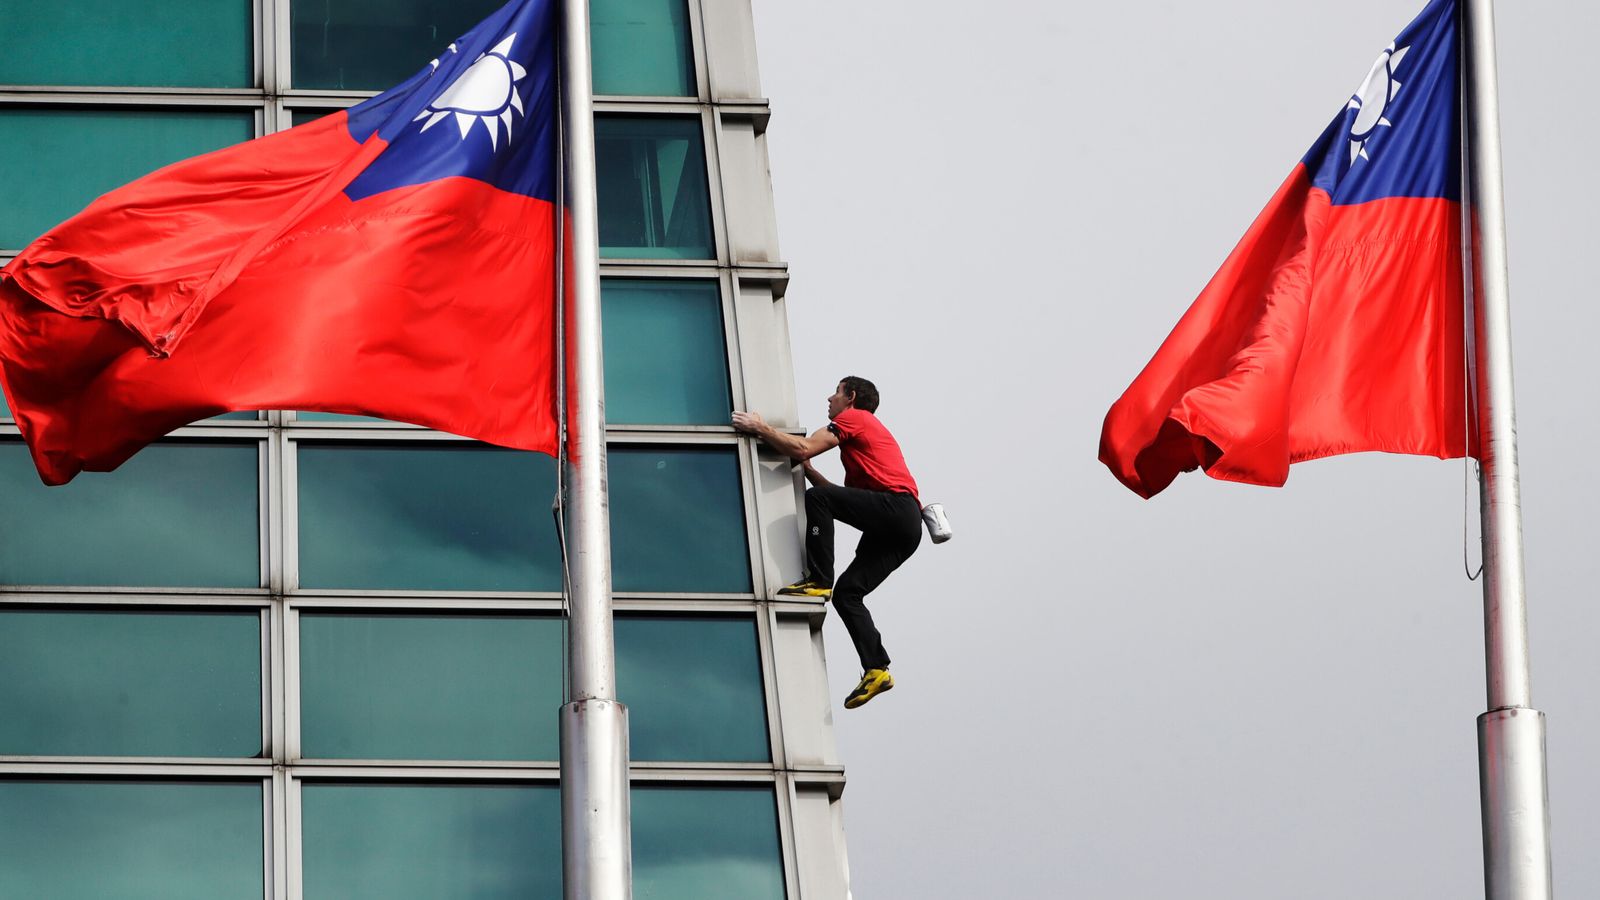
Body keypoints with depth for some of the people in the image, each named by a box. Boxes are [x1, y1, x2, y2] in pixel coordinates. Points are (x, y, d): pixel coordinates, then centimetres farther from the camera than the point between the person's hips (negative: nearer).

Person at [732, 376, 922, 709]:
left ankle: (819, 580, -17)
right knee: (847, 593, 3)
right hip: (902, 529, 9)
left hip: (897, 507, -9)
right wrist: (809, 471, 23)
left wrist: (761, 428, 3)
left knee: (816, 499, -16)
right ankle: (876, 669, -6)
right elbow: (845, 498, 29)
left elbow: (803, 448, -7)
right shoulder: (865, 432, 34)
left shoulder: (854, 417, 5)